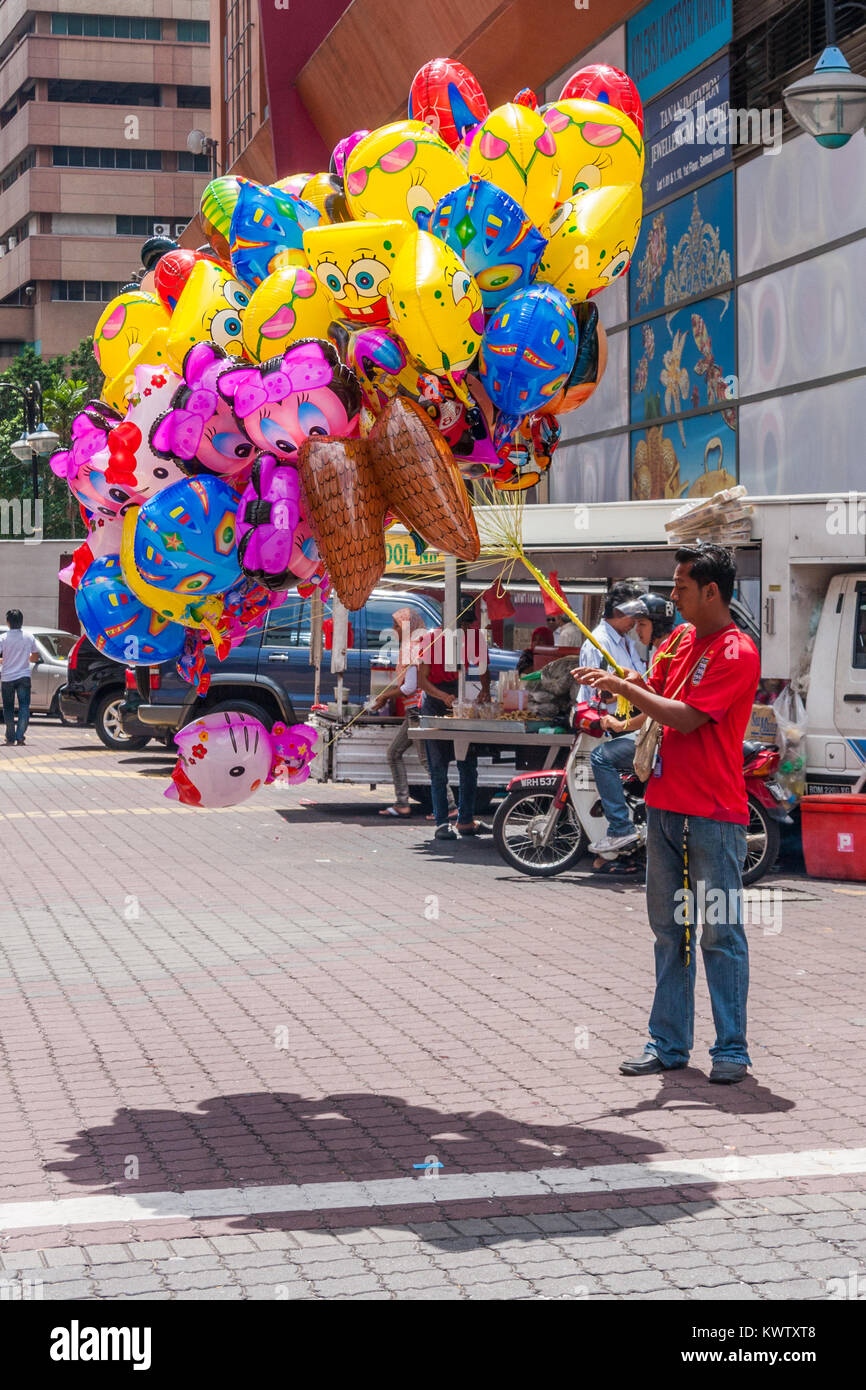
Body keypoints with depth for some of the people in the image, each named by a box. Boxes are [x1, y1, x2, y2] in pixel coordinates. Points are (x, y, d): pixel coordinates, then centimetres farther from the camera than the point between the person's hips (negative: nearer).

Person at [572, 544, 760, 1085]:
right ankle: (669, 1044, 17)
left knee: (721, 933, -3)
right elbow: (656, 689, 21)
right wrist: (616, 680, 1)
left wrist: (624, 687, -12)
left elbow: (687, 717, -17)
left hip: (714, 815, -8)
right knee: (669, 930, 11)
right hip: (665, 806, 8)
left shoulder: (738, 652, -12)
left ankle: (731, 1049, 5)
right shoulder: (682, 637, 14)